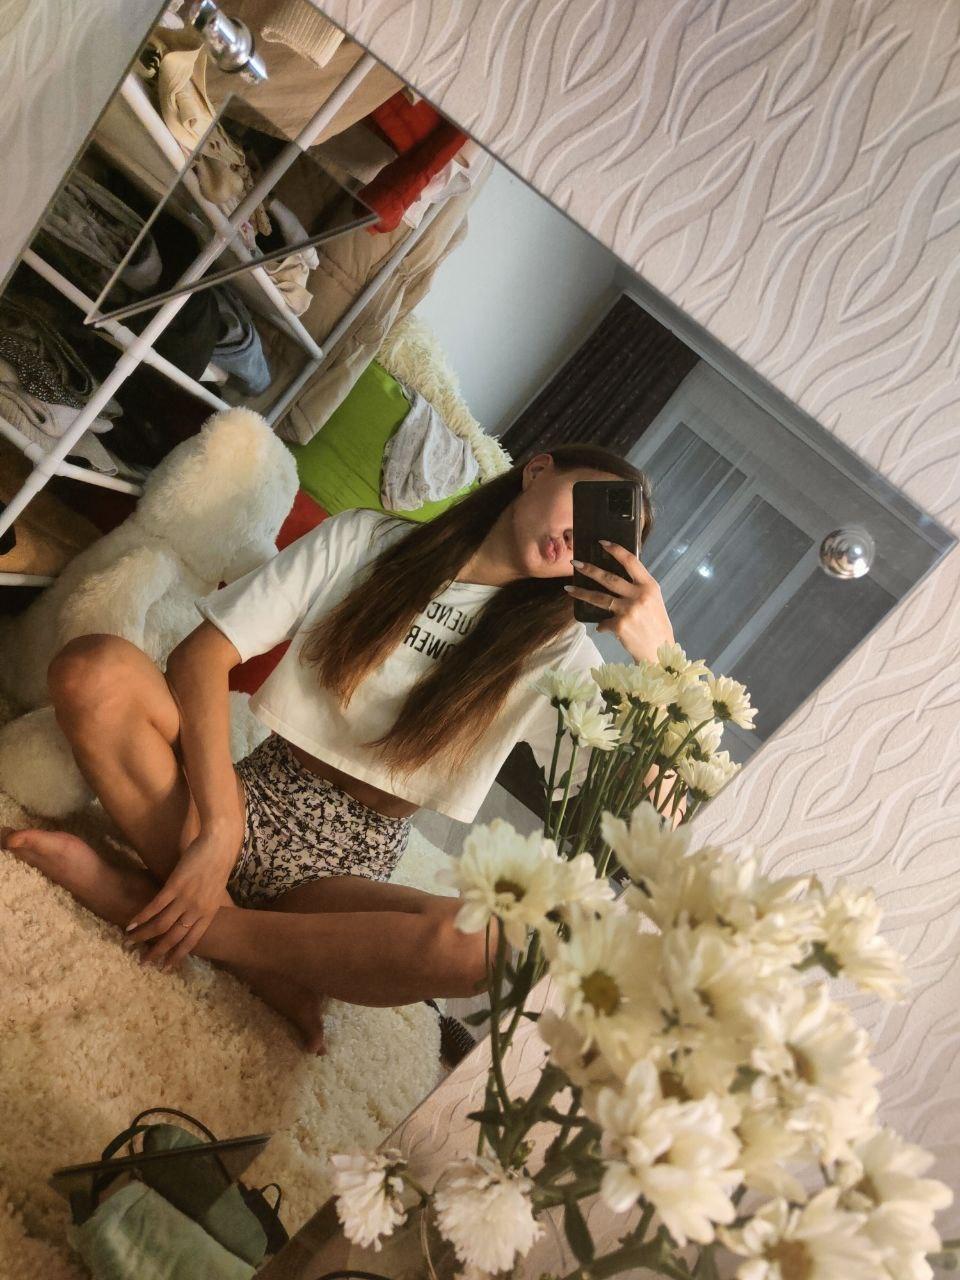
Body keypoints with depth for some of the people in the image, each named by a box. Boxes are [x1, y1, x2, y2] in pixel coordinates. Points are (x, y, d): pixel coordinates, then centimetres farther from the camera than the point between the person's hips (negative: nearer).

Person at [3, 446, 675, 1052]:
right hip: (257, 797, 0)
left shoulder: (554, 649, 2)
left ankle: (145, 903, -17)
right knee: (96, 668, -24)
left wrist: (658, 659, -22)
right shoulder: (366, 539, 1)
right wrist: (218, 830, -18)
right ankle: (256, 960, -17)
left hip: (351, 870, 1)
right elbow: (201, 655, -7)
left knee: (485, 944, -34)